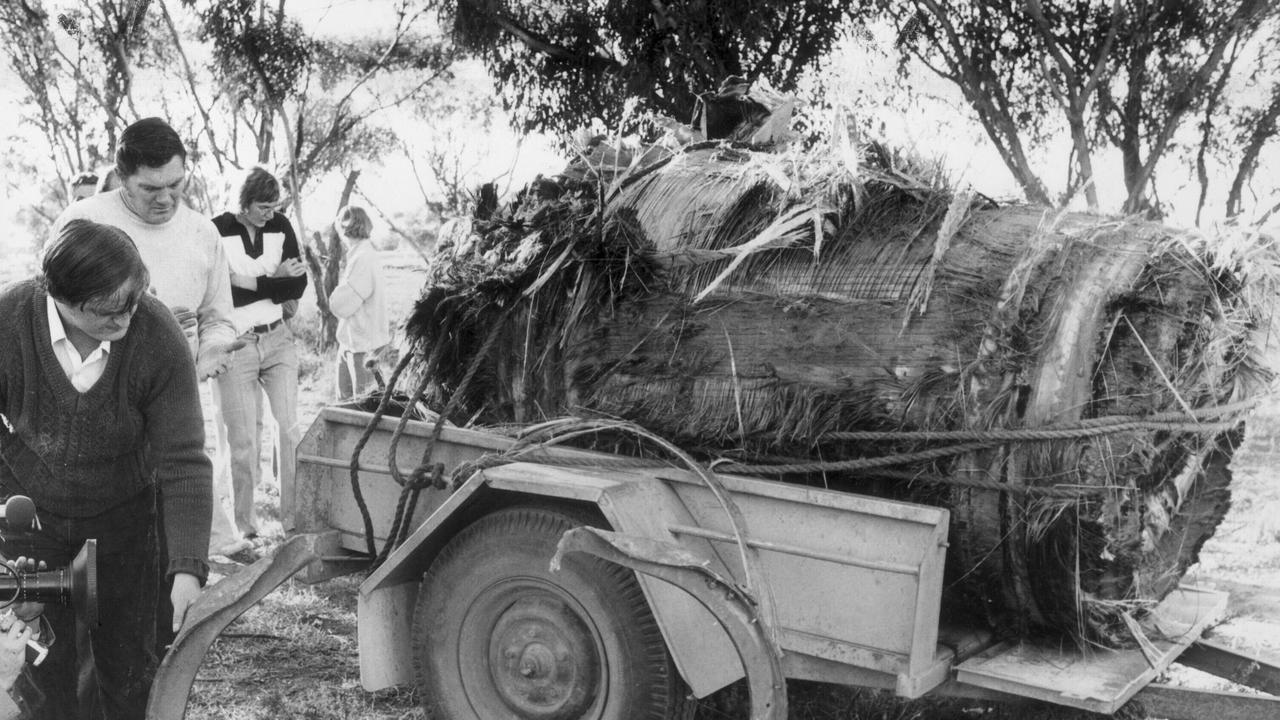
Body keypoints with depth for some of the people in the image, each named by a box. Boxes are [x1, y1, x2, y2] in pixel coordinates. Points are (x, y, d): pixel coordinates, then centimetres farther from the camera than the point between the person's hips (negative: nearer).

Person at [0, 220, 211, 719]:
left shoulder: (159, 336, -25)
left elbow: (183, 462, -22)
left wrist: (189, 568, -27)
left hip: (123, 514, 0)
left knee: (129, 664, 6)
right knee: (43, 664, 7)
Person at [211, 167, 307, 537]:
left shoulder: (280, 226, 5)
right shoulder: (217, 230, -8)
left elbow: (298, 286, -1)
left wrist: (249, 283, -14)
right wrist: (275, 278, -19)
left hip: (278, 341, 4)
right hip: (236, 346, -3)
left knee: (291, 429, -2)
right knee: (244, 442, 0)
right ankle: (245, 527, 11)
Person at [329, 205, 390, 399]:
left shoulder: (363, 259, -22)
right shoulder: (366, 253, 9)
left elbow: (340, 306, -22)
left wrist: (334, 297, -4)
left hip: (363, 343, -10)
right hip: (350, 340, 10)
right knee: (344, 396, 20)